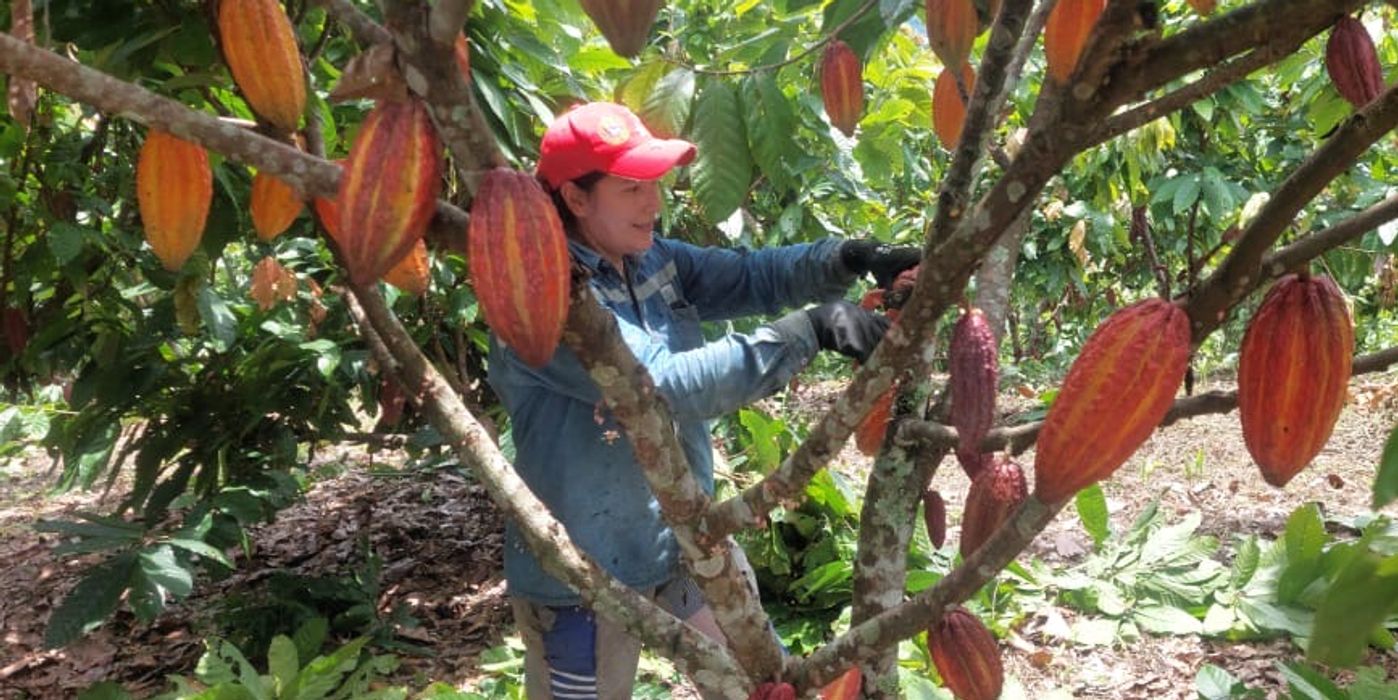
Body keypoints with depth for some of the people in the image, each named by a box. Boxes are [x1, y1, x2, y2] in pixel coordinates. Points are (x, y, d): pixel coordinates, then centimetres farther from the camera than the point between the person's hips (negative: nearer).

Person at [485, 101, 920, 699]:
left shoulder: (652, 261, 2)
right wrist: (809, 330, -33)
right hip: (586, 570, -7)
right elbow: (663, 386, -33)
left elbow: (751, 276, -1)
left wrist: (850, 258, -20)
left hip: (688, 540, 7)